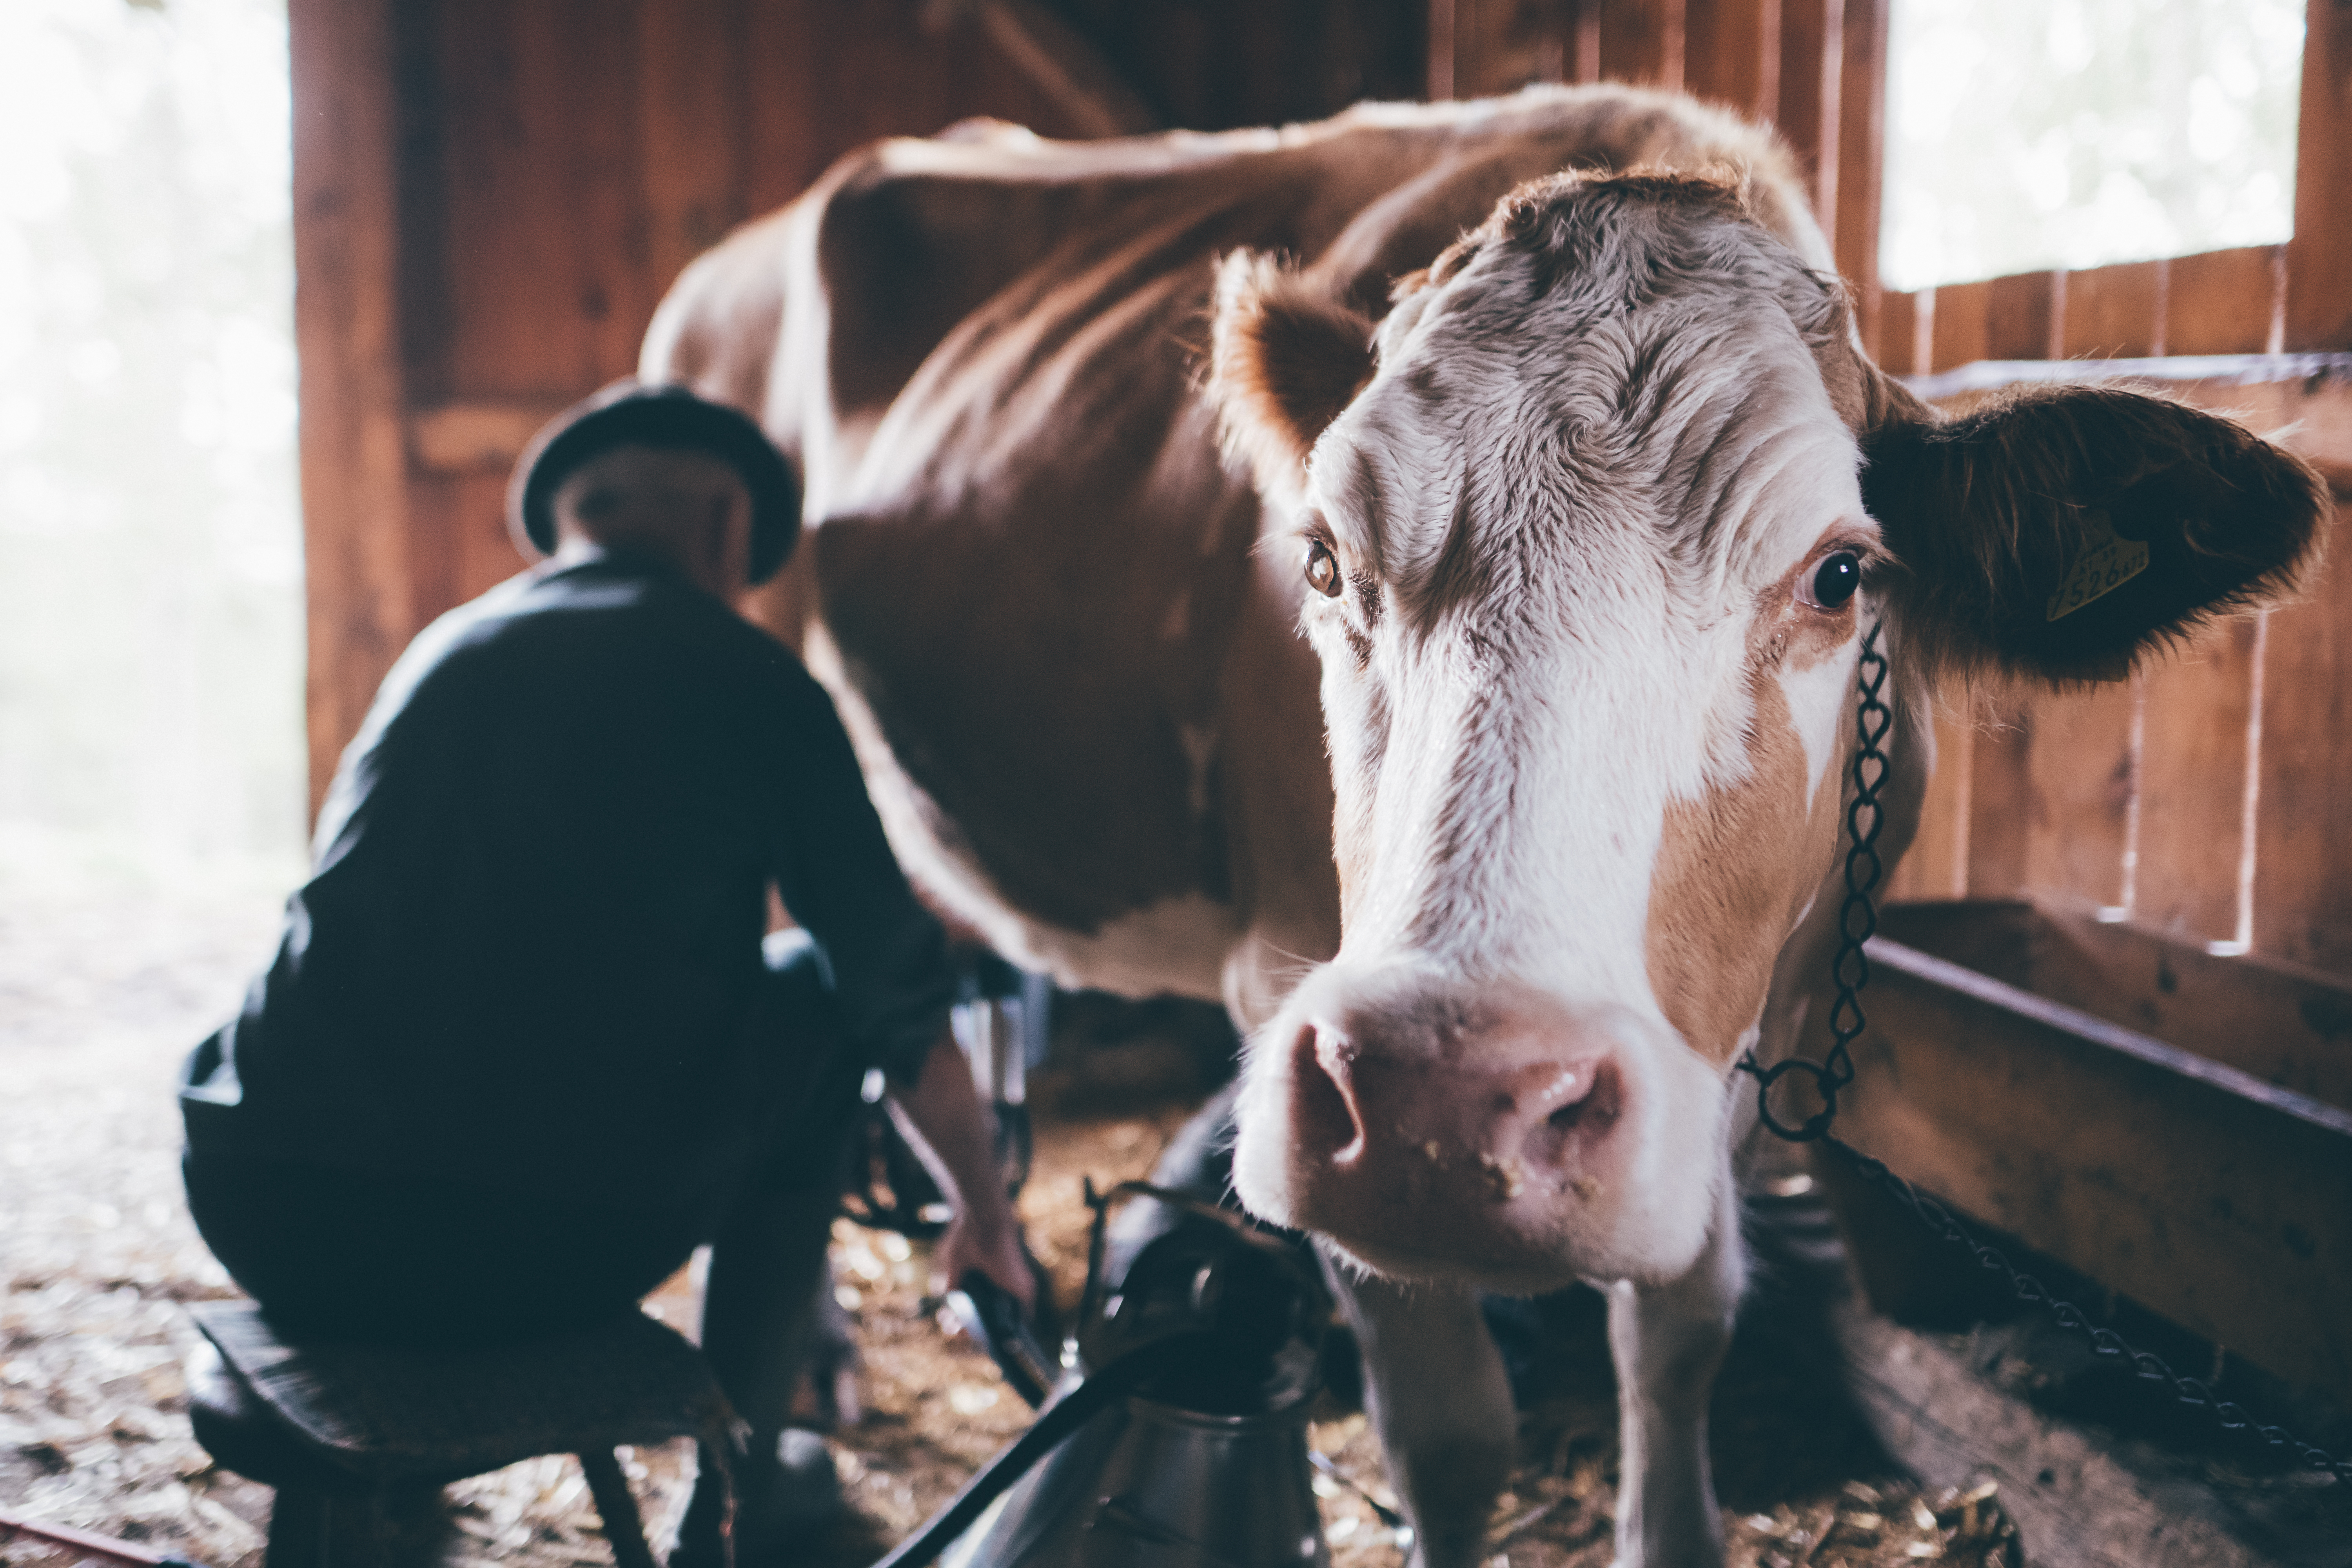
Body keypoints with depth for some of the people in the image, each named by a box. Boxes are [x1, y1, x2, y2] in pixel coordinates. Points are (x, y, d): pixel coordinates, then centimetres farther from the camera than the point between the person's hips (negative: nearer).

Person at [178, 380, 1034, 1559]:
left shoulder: (445, 645, 18)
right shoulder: (745, 677, 2)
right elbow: (901, 991, 11)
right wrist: (982, 1209, 30)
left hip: (277, 1234, 5)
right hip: (552, 1250, -5)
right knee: (822, 990, 19)